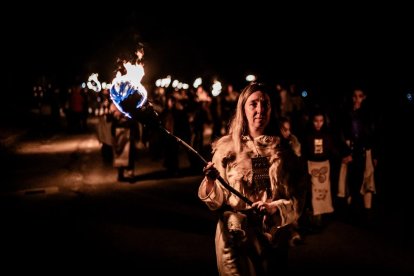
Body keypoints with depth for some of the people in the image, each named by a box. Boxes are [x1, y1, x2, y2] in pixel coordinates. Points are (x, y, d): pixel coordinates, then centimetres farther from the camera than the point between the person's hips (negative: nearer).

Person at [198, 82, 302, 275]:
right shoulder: (226, 147, -3)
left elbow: (297, 196, 1)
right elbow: (217, 201, -3)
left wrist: (274, 208, -17)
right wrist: (210, 182, -23)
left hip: (274, 235, 2)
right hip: (236, 237, -2)